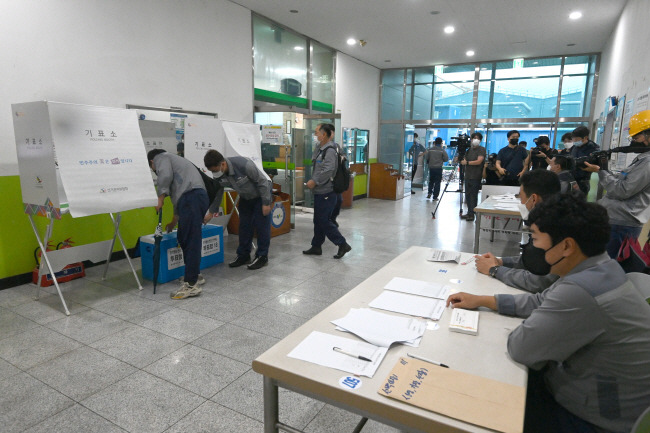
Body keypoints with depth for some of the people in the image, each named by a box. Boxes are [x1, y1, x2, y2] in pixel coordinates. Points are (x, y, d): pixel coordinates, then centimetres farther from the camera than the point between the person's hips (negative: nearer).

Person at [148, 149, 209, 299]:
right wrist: (174, 222, 48)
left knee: (190, 240, -10)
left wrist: (160, 198, -2)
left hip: (192, 196, -9)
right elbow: (177, 194, 42)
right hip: (198, 196, 9)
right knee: (184, 238, 17)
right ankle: (194, 276, 25)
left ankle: (191, 285, -8)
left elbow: (165, 175, -10)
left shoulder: (160, 157, 14)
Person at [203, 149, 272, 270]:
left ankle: (262, 256, 4)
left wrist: (266, 203, -23)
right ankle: (243, 255, 18)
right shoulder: (218, 175, -16)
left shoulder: (244, 165, -36)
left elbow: (262, 181, -26)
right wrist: (211, 212, 6)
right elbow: (217, 193, 2)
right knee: (244, 226, 7)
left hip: (260, 196, -6)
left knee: (261, 226, -7)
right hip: (245, 198, 6)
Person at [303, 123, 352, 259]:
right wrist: (313, 181, 3)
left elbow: (328, 170, -25)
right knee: (318, 220, 15)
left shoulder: (330, 150, -16)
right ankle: (316, 247, 26)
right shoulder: (322, 148, 12)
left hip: (326, 192, -9)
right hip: (320, 192, 9)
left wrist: (314, 181, -19)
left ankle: (343, 245, 5)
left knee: (324, 221, -4)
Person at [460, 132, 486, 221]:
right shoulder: (469, 149, 17)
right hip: (468, 176, 7)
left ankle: (472, 214, 0)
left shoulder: (482, 149, -5)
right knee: (467, 195, 9)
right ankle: (469, 213, 18)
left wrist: (467, 162, -12)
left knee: (473, 196, -5)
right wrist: (462, 161, -1)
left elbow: (479, 161, -15)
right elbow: (465, 160, 21)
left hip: (475, 177, -7)